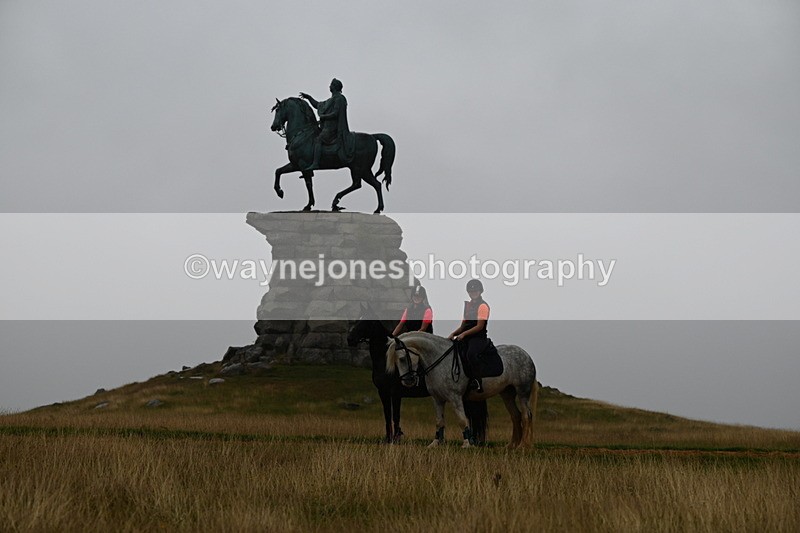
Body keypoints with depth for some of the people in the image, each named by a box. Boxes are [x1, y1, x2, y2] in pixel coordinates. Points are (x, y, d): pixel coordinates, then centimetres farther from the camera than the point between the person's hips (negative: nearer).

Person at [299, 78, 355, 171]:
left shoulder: (339, 99, -8)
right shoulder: (331, 100, 22)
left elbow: (335, 114, -18)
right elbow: (317, 105, 31)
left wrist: (323, 117, -9)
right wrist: (308, 97, 25)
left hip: (332, 128, -11)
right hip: (327, 127, 11)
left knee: (318, 140, -23)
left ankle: (315, 163, -35)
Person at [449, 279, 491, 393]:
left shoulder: (483, 306, -5)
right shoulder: (468, 305, 20)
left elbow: (479, 326, -13)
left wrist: (464, 334, -20)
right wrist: (453, 334, 3)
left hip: (479, 337, -8)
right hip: (466, 336, 8)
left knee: (471, 353, -35)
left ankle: (476, 382, -28)